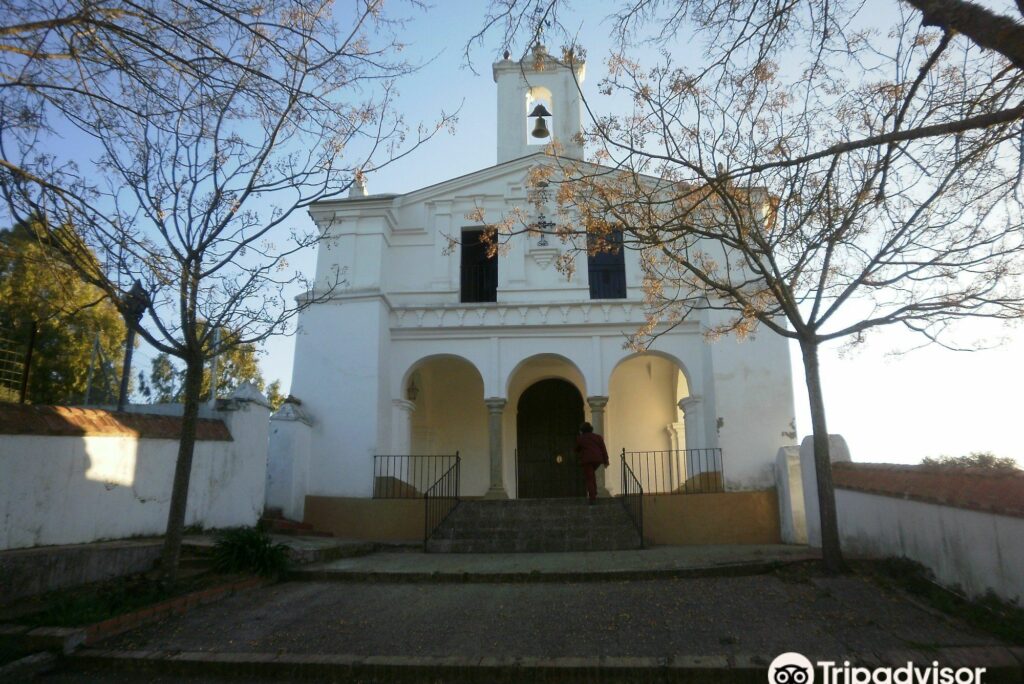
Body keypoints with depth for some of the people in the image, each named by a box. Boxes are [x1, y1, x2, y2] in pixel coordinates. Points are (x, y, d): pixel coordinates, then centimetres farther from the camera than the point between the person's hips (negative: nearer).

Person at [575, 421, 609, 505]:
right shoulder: (598, 437, 10)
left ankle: (591, 498, -7)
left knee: (589, 478, 0)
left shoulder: (580, 439, 4)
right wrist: (606, 461, 5)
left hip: (587, 460, -4)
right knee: (591, 474, 24)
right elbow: (603, 449, 4)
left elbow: (577, 450, 16)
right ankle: (594, 494, 18)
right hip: (598, 459, 4)